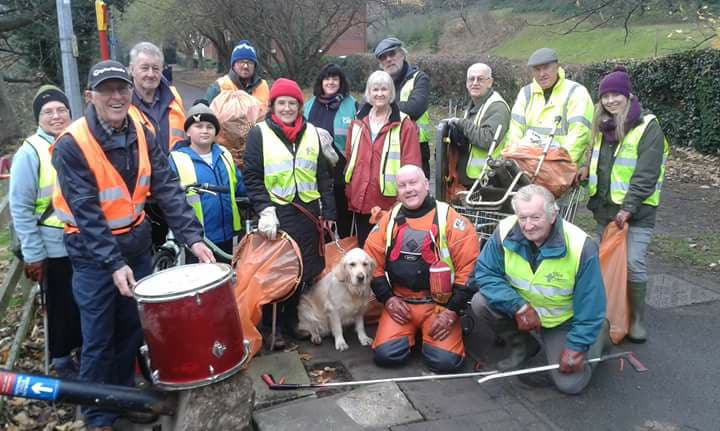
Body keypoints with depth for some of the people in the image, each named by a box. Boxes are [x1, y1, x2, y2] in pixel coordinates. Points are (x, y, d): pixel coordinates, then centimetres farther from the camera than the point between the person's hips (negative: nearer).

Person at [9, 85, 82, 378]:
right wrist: (33, 254, -14)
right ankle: (62, 359, 32)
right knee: (63, 305, 11)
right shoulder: (30, 152, -13)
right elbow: (21, 208, -12)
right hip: (54, 247, -4)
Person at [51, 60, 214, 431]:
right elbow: (85, 213, -22)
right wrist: (114, 263, -28)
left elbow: (167, 189, -7)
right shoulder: (71, 145, -18)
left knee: (133, 330, 16)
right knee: (99, 340, 5)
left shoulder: (142, 135, -2)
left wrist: (192, 236, -16)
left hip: (137, 245, 5)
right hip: (94, 254, -5)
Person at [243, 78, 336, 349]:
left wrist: (329, 211, 8)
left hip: (308, 212, 4)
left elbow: (323, 175, 12)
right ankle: (271, 325, 19)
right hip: (276, 213, -4)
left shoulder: (311, 133, 10)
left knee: (304, 270, 11)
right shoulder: (259, 133, -2)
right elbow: (252, 177, -6)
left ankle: (292, 318, 29)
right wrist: (265, 211, -17)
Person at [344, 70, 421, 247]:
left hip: (391, 203, -5)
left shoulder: (404, 124, -6)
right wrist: (349, 189, 11)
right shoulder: (358, 122, 10)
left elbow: (411, 166, -8)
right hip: (360, 201, 5)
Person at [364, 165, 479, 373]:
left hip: (440, 303, -2)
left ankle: (427, 333, 15)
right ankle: (411, 333, 17)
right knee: (385, 354, -15)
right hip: (399, 302, 3)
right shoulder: (389, 219, 4)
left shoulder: (450, 219, -7)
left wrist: (452, 310, -12)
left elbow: (469, 267, -9)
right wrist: (388, 298, -2)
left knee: (445, 361, -18)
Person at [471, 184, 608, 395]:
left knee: (569, 383, -10)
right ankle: (524, 345, 7)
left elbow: (590, 305, -18)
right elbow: (485, 272, -15)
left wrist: (576, 347, -16)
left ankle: (599, 334, 22)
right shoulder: (505, 232, -22)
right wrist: (519, 307, -26)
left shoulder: (581, 247, -28)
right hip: (520, 308, 3)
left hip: (562, 322, -2)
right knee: (481, 303, -23)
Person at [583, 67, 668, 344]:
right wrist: (593, 199, 6)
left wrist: (628, 208, -22)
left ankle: (637, 319, 10)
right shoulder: (601, 126, 10)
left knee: (634, 265, -7)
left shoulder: (647, 126, -10)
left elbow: (646, 174, -16)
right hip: (604, 208, 6)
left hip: (636, 211, -6)